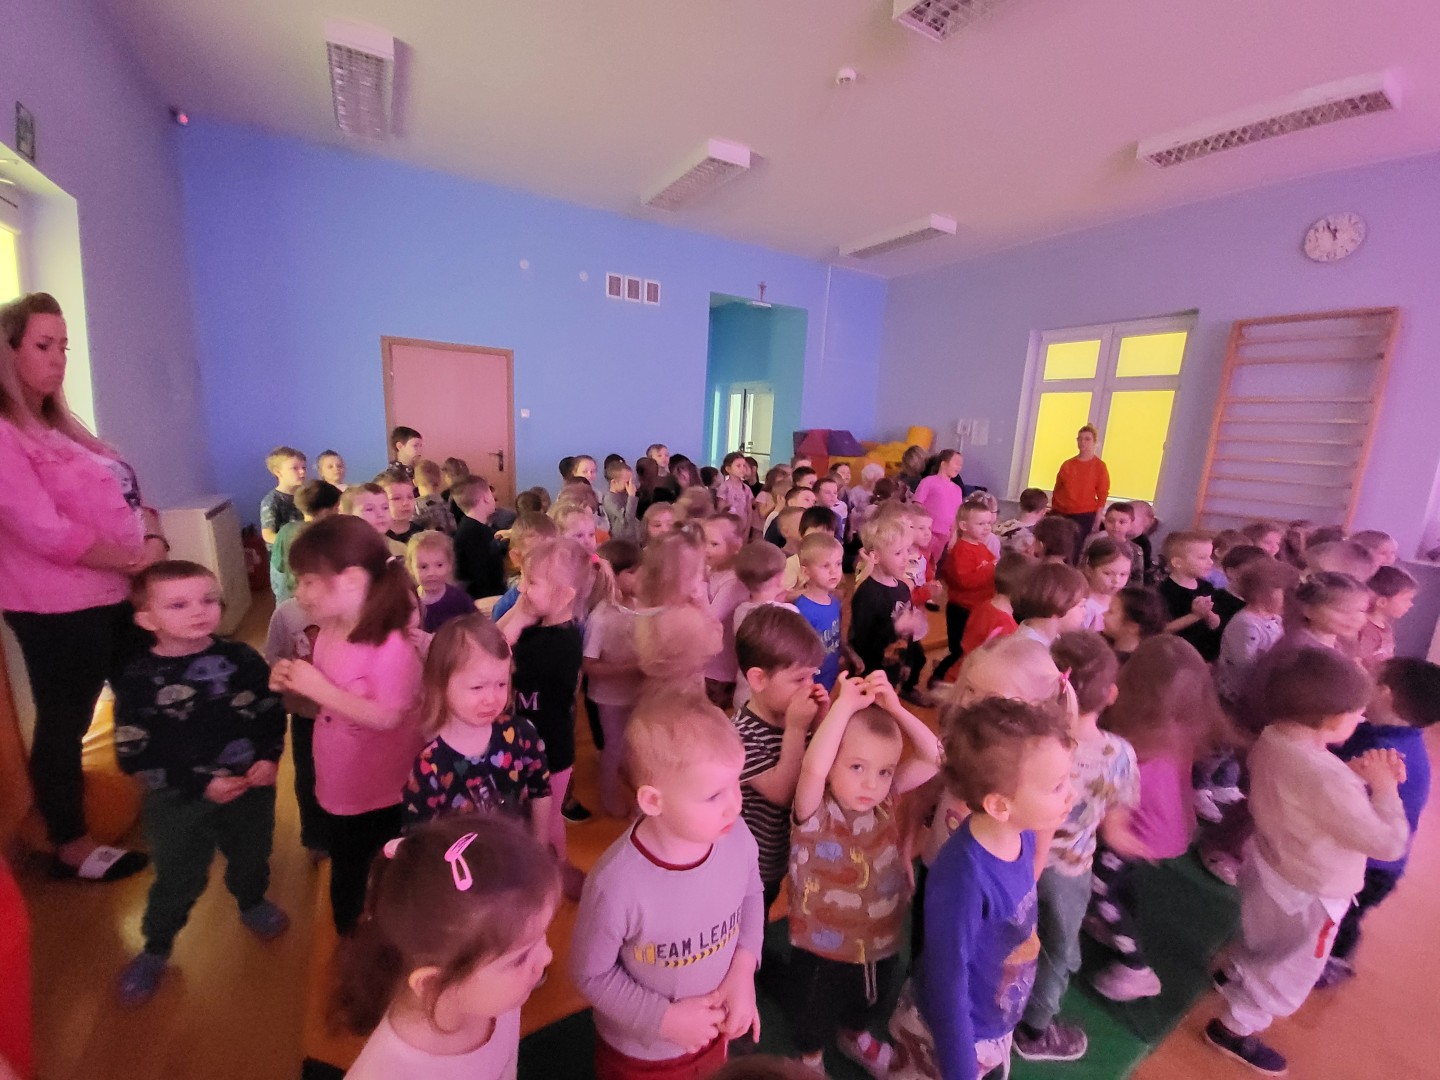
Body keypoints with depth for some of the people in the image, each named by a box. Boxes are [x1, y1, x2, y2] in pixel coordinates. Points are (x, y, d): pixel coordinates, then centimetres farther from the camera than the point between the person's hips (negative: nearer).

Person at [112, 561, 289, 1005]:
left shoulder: (241, 659, -10)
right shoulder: (138, 679, -15)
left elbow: (273, 713, 0)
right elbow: (134, 755, -12)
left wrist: (269, 759, -14)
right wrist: (200, 784, -18)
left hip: (250, 788, 2)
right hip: (178, 801, -2)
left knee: (251, 856, 22)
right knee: (178, 878, 14)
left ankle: (253, 903, 51)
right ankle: (155, 948, 41)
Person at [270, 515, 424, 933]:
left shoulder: (393, 645, -30)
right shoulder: (328, 632, -4)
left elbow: (386, 716, -30)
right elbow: (329, 701, 11)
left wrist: (321, 689, -30)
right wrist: (294, 684, -8)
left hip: (383, 792, -7)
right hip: (340, 787, 8)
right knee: (345, 875, 29)